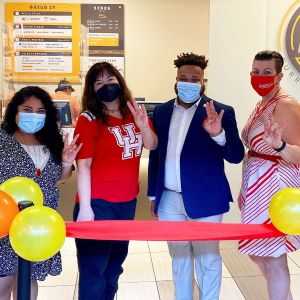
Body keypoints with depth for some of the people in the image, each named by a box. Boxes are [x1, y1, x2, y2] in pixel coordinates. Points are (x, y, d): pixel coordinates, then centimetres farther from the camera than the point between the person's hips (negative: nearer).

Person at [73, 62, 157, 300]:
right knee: (93, 270, -2)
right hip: (98, 203, -6)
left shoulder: (134, 114, 8)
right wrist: (84, 207, -16)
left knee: (115, 263, 20)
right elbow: (83, 165, -13)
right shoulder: (89, 120, -10)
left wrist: (143, 126, -16)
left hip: (128, 201, 6)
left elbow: (152, 145, 4)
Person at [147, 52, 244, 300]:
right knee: (179, 257, 20)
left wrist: (218, 134, -33)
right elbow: (155, 154, 10)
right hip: (169, 200, 4)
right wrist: (153, 194, 11)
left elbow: (237, 156, -14)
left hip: (204, 200, -4)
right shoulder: (162, 111, 6)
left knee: (207, 259, 11)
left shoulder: (221, 112, -7)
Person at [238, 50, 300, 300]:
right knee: (256, 251, 21)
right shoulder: (261, 105, 12)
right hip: (257, 185, 10)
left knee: (273, 256, -2)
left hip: (275, 187, -10)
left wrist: (279, 145, -42)